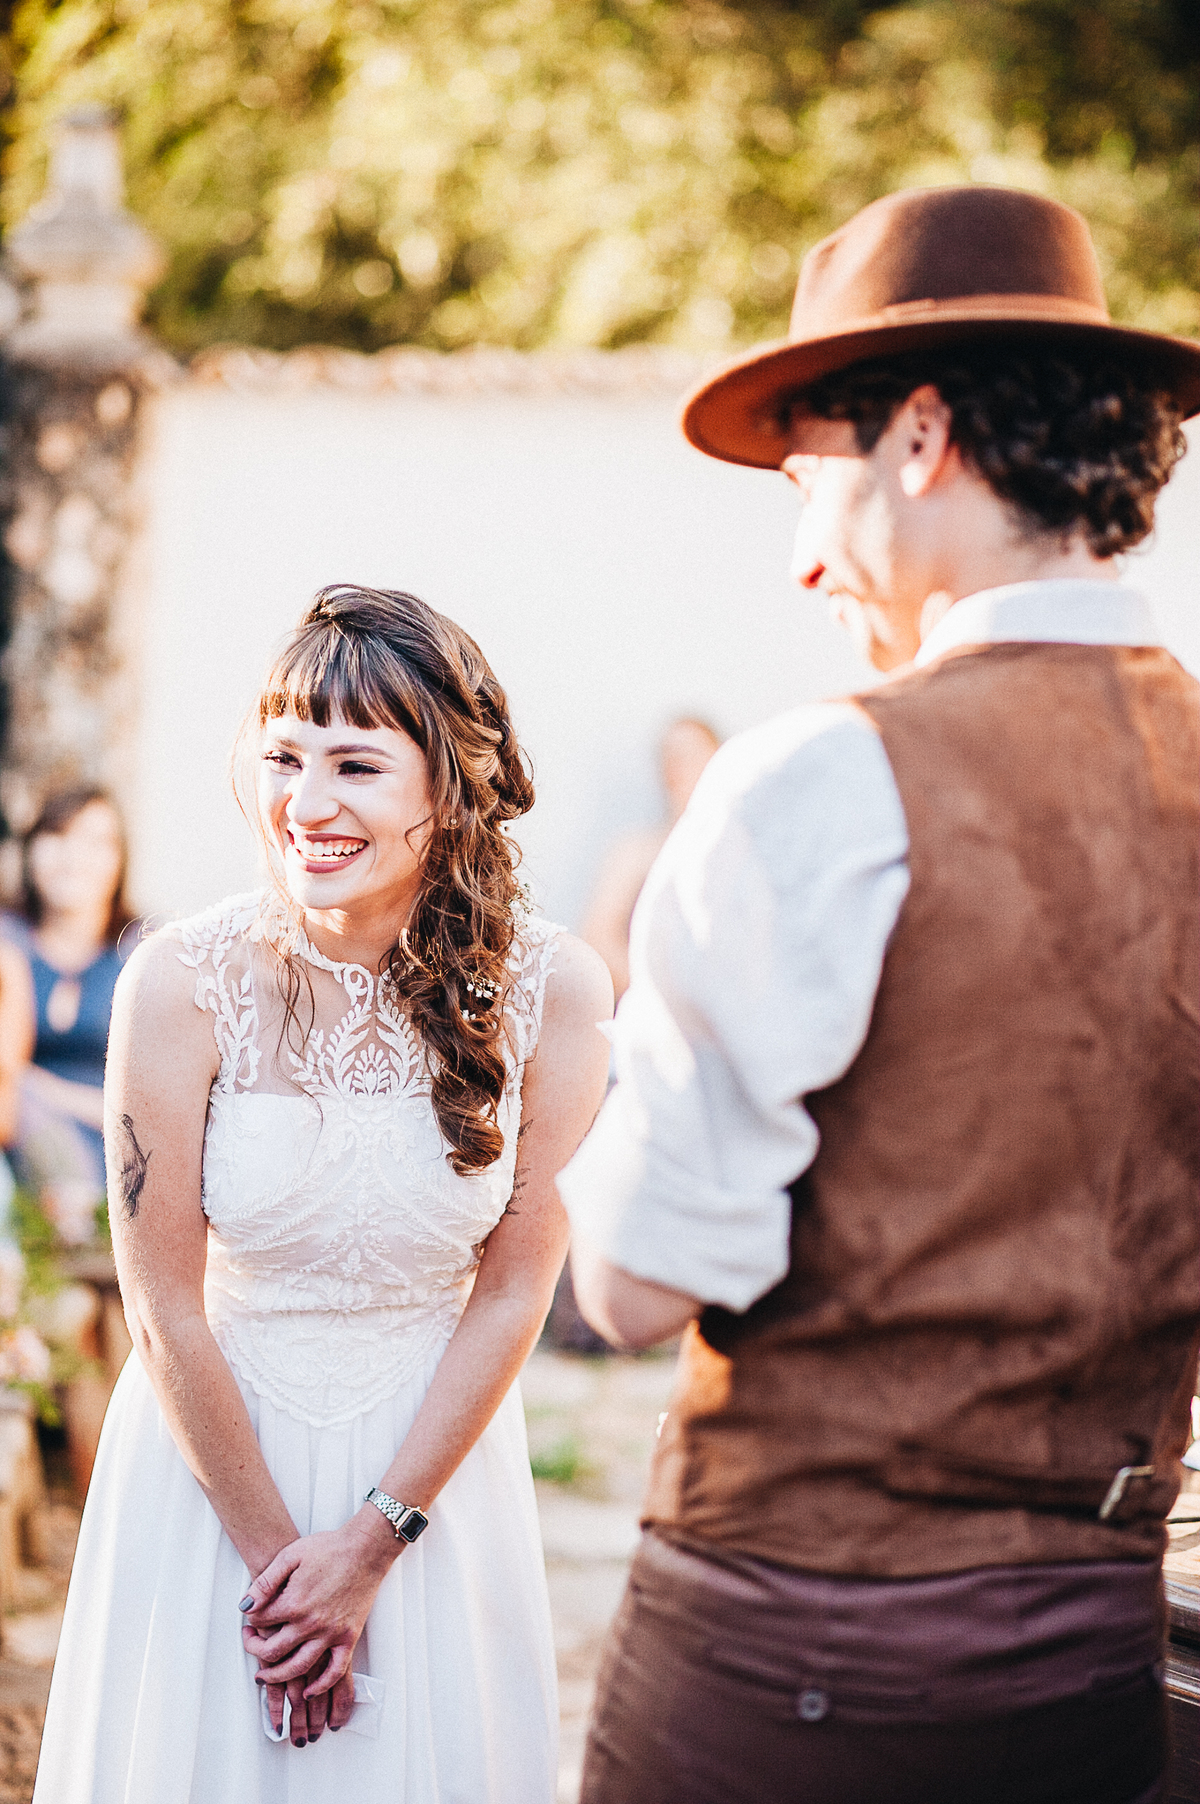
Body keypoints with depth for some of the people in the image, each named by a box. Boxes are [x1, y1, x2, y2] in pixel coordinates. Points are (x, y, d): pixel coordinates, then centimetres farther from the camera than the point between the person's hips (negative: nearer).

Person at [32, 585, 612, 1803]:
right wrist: (274, 1551, -9)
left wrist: (373, 1541, -9)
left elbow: (512, 1291, -8)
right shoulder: (182, 986, -18)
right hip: (210, 1453, -1)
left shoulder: (553, 992, -14)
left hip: (436, 1457, 1)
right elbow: (166, 1311, -12)